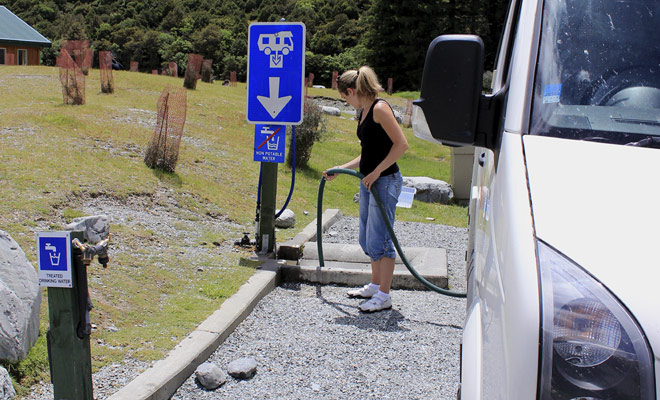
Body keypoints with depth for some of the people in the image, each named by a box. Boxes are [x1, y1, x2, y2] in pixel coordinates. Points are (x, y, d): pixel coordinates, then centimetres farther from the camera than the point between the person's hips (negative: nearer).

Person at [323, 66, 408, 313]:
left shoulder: (379, 109, -14)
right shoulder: (362, 113, 14)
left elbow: (401, 144, -19)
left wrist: (376, 172, -20)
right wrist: (339, 170, 20)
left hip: (385, 181, -10)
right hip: (369, 181, 10)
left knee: (379, 239, -6)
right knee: (367, 237, 16)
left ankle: (384, 296, 5)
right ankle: (375, 286, 30)